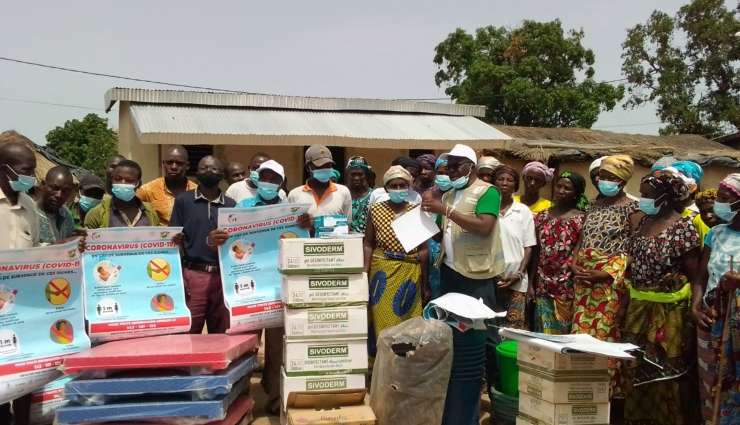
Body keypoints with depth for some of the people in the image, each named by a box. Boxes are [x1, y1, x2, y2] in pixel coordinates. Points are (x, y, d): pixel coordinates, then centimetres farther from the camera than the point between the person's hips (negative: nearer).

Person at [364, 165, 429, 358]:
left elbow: (423, 249, 5)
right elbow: (368, 245, 2)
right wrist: (365, 275, -8)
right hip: (382, 272, -1)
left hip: (409, 273, 1)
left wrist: (424, 283, 5)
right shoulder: (375, 210, 1)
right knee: (383, 322, 2)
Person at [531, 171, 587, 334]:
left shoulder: (582, 219, -3)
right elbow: (536, 252, 11)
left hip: (568, 286, -3)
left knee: (563, 331, 2)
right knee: (543, 331, 4)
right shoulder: (542, 216, 9)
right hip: (543, 285, 3)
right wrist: (531, 283, 7)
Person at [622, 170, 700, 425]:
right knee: (635, 368, 14)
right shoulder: (639, 221, 6)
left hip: (669, 310, -6)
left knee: (666, 371, 4)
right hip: (638, 307, 6)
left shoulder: (683, 226, -12)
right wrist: (626, 299, 11)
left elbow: (694, 273, -8)